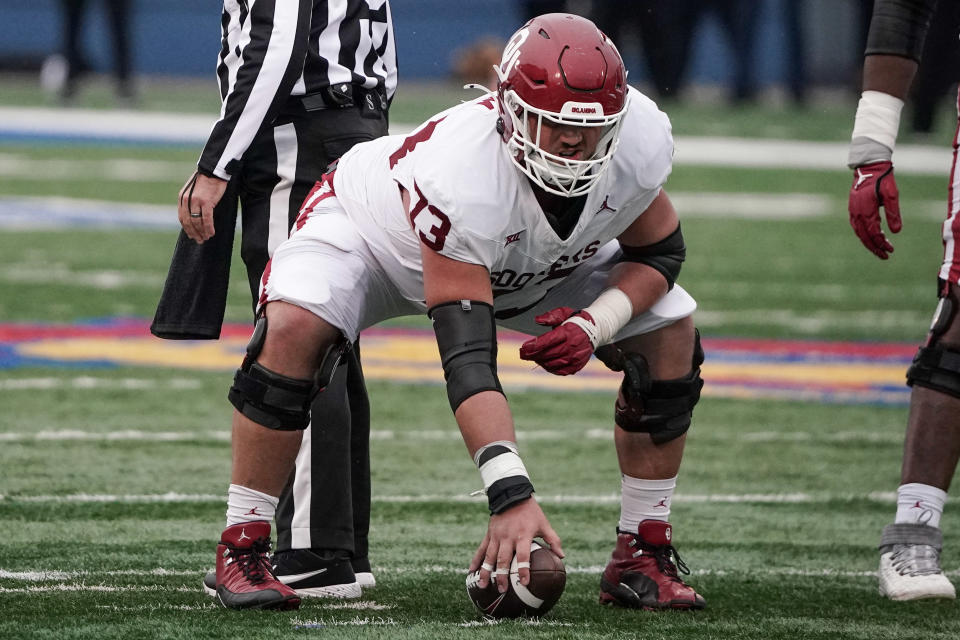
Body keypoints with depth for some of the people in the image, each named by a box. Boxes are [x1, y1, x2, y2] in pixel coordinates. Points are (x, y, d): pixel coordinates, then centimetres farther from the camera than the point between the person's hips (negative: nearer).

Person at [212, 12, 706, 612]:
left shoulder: (639, 137, -31)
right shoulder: (461, 175, -46)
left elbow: (660, 251, -9)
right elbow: (467, 358, -47)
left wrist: (595, 324, -30)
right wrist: (512, 496, -54)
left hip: (534, 261, 5)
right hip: (377, 228, -5)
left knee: (671, 333, -9)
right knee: (293, 328, -33)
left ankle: (642, 556, 3)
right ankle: (241, 551, -20)